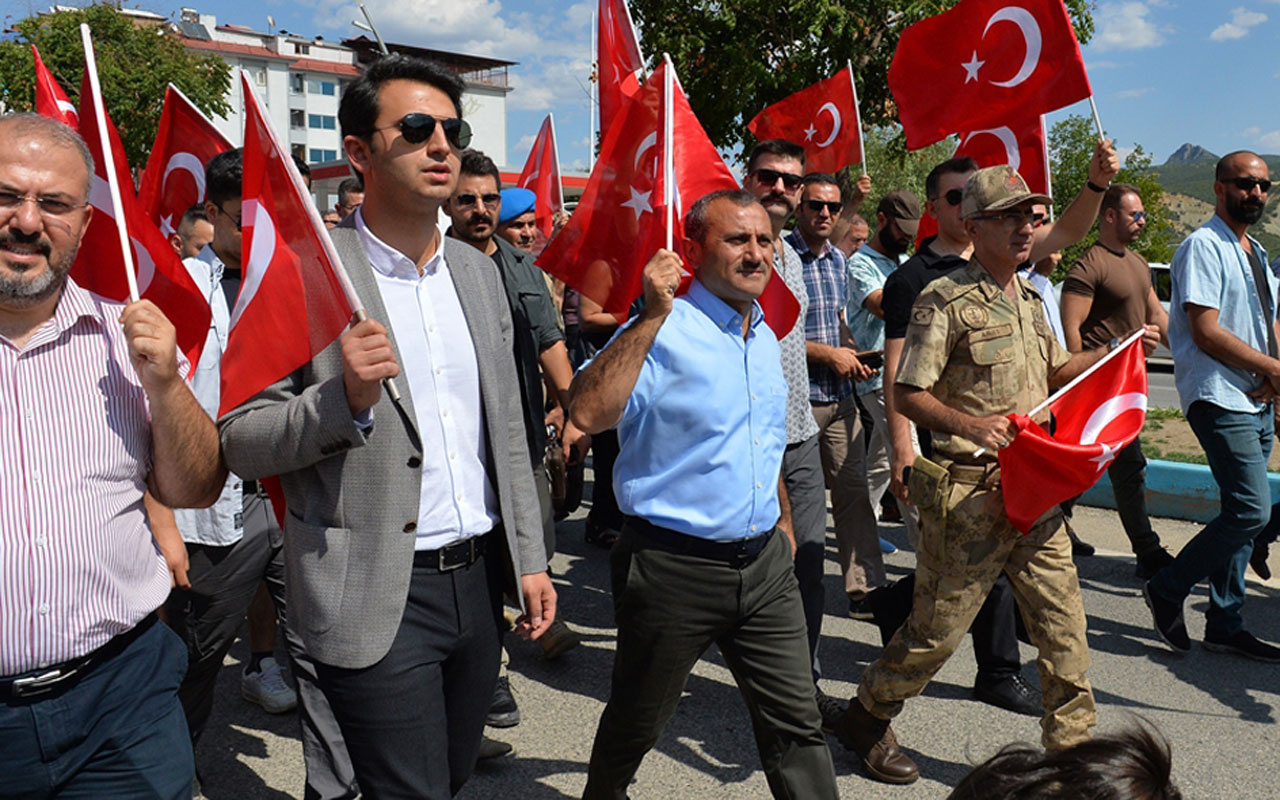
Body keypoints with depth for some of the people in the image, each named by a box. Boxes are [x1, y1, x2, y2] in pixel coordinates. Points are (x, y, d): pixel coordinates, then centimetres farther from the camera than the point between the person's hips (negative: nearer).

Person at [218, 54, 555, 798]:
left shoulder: (478, 268, 8)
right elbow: (242, 440, -8)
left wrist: (529, 557, 10)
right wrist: (347, 396, -25)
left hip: (480, 580, 6)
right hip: (378, 597, -6)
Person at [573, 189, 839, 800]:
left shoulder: (765, 337, 11)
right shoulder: (663, 331, -15)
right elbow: (588, 413, -33)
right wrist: (652, 316, -33)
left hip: (764, 565, 6)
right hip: (674, 566, -6)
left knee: (796, 723, 9)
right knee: (635, 726, 15)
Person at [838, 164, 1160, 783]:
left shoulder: (1028, 298, 16)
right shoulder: (945, 300, -9)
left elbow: (1053, 370, 28)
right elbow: (908, 393, -12)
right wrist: (970, 424, -27)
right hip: (970, 493, -7)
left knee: (1063, 622, 8)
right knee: (937, 627, 3)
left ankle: (1072, 744, 22)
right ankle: (867, 718, 25)